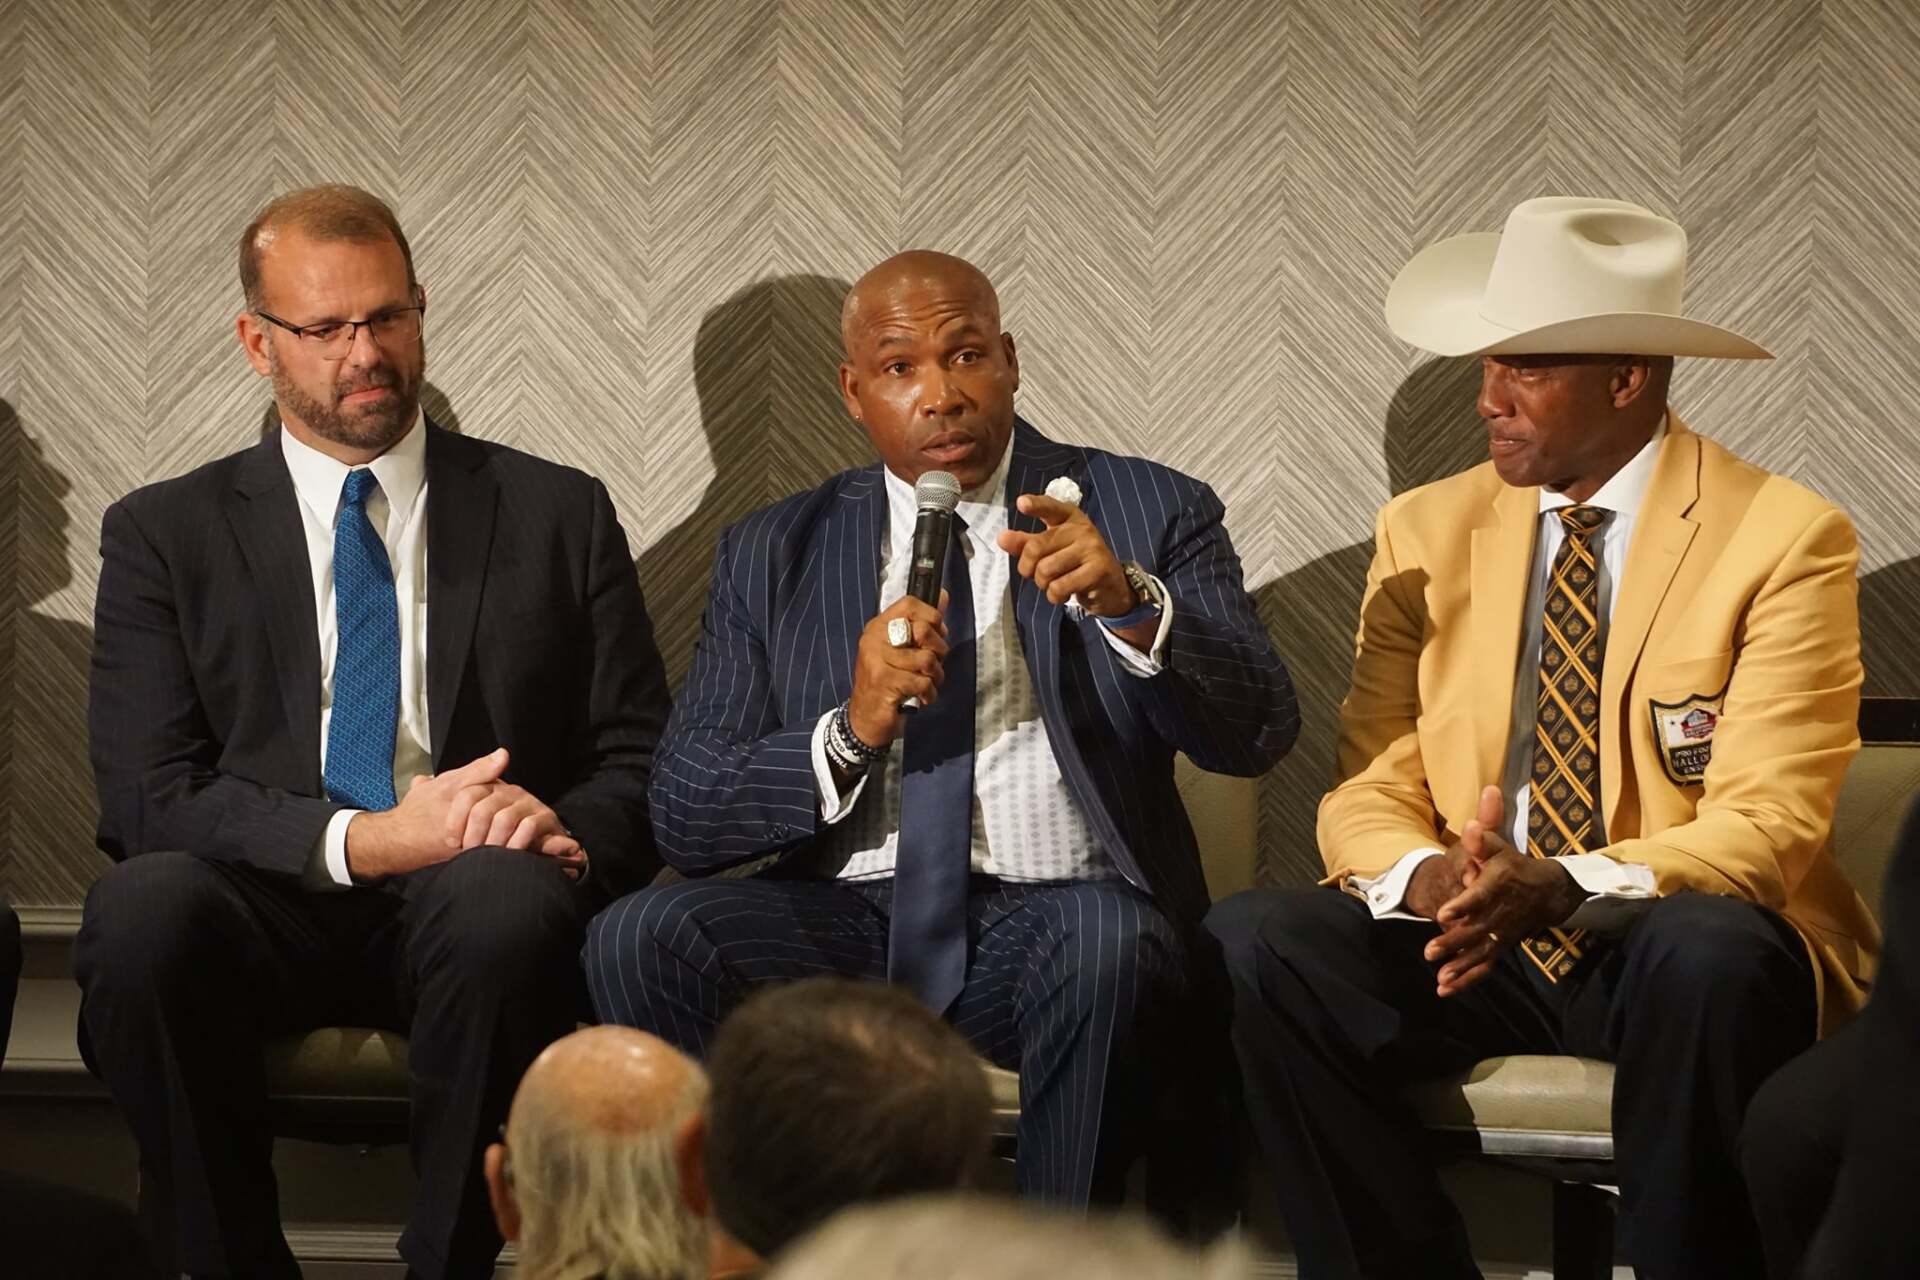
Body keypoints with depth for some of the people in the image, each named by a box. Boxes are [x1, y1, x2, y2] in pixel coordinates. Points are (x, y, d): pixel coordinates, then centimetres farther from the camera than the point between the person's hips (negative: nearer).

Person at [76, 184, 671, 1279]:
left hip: (475, 902, 0)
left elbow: (644, 762, 11)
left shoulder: (560, 516, 14)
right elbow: (145, 797, 0)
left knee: (509, 893, -37)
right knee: (143, 905, -34)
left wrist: (569, 833, -14)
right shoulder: (166, 534, 11)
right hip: (269, 906, 0)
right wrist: (362, 838, -16)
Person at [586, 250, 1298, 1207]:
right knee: (639, 939, -26)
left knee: (1110, 946, -36)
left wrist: (1129, 605, -23)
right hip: (845, 913, 2)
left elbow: (1259, 733, -5)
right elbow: (684, 814, 5)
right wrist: (850, 733, -14)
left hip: (1057, 913, -2)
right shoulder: (773, 554, 12)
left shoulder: (1147, 515, 7)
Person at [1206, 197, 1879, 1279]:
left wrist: (1568, 886, -29)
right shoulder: (1427, 531, 9)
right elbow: (1368, 790, 5)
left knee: (1712, 953, -38)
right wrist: (1420, 876, -20)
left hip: (1678, 946, -4)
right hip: (1468, 940, 4)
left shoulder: (1787, 539, -5)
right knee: (1250, 939, -24)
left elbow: (1769, 822, -11)